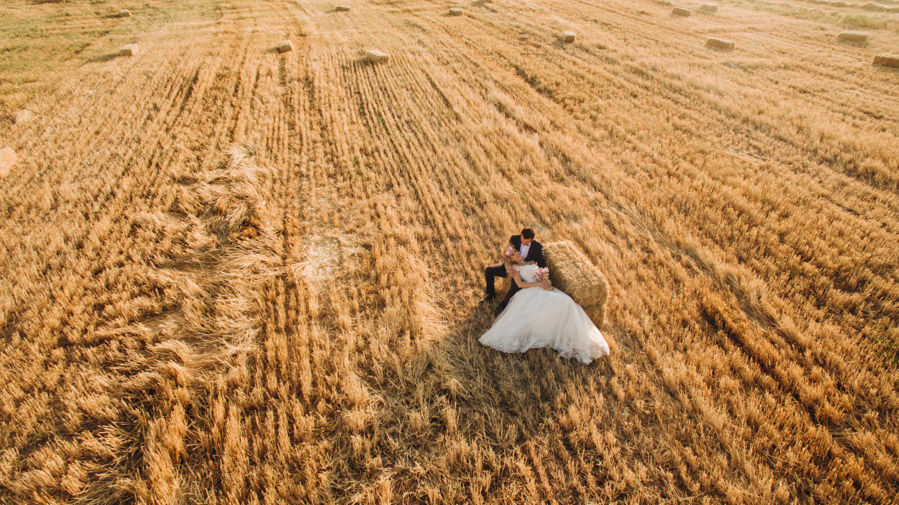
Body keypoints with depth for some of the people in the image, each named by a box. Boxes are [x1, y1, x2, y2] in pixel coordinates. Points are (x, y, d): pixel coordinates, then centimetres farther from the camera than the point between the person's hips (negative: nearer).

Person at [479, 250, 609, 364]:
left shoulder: (532, 263, 31)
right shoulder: (514, 267, 13)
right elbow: (520, 284, -3)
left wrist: (548, 281, 1)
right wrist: (538, 283, -11)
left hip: (545, 290, 6)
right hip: (531, 292, -6)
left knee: (567, 302, -24)